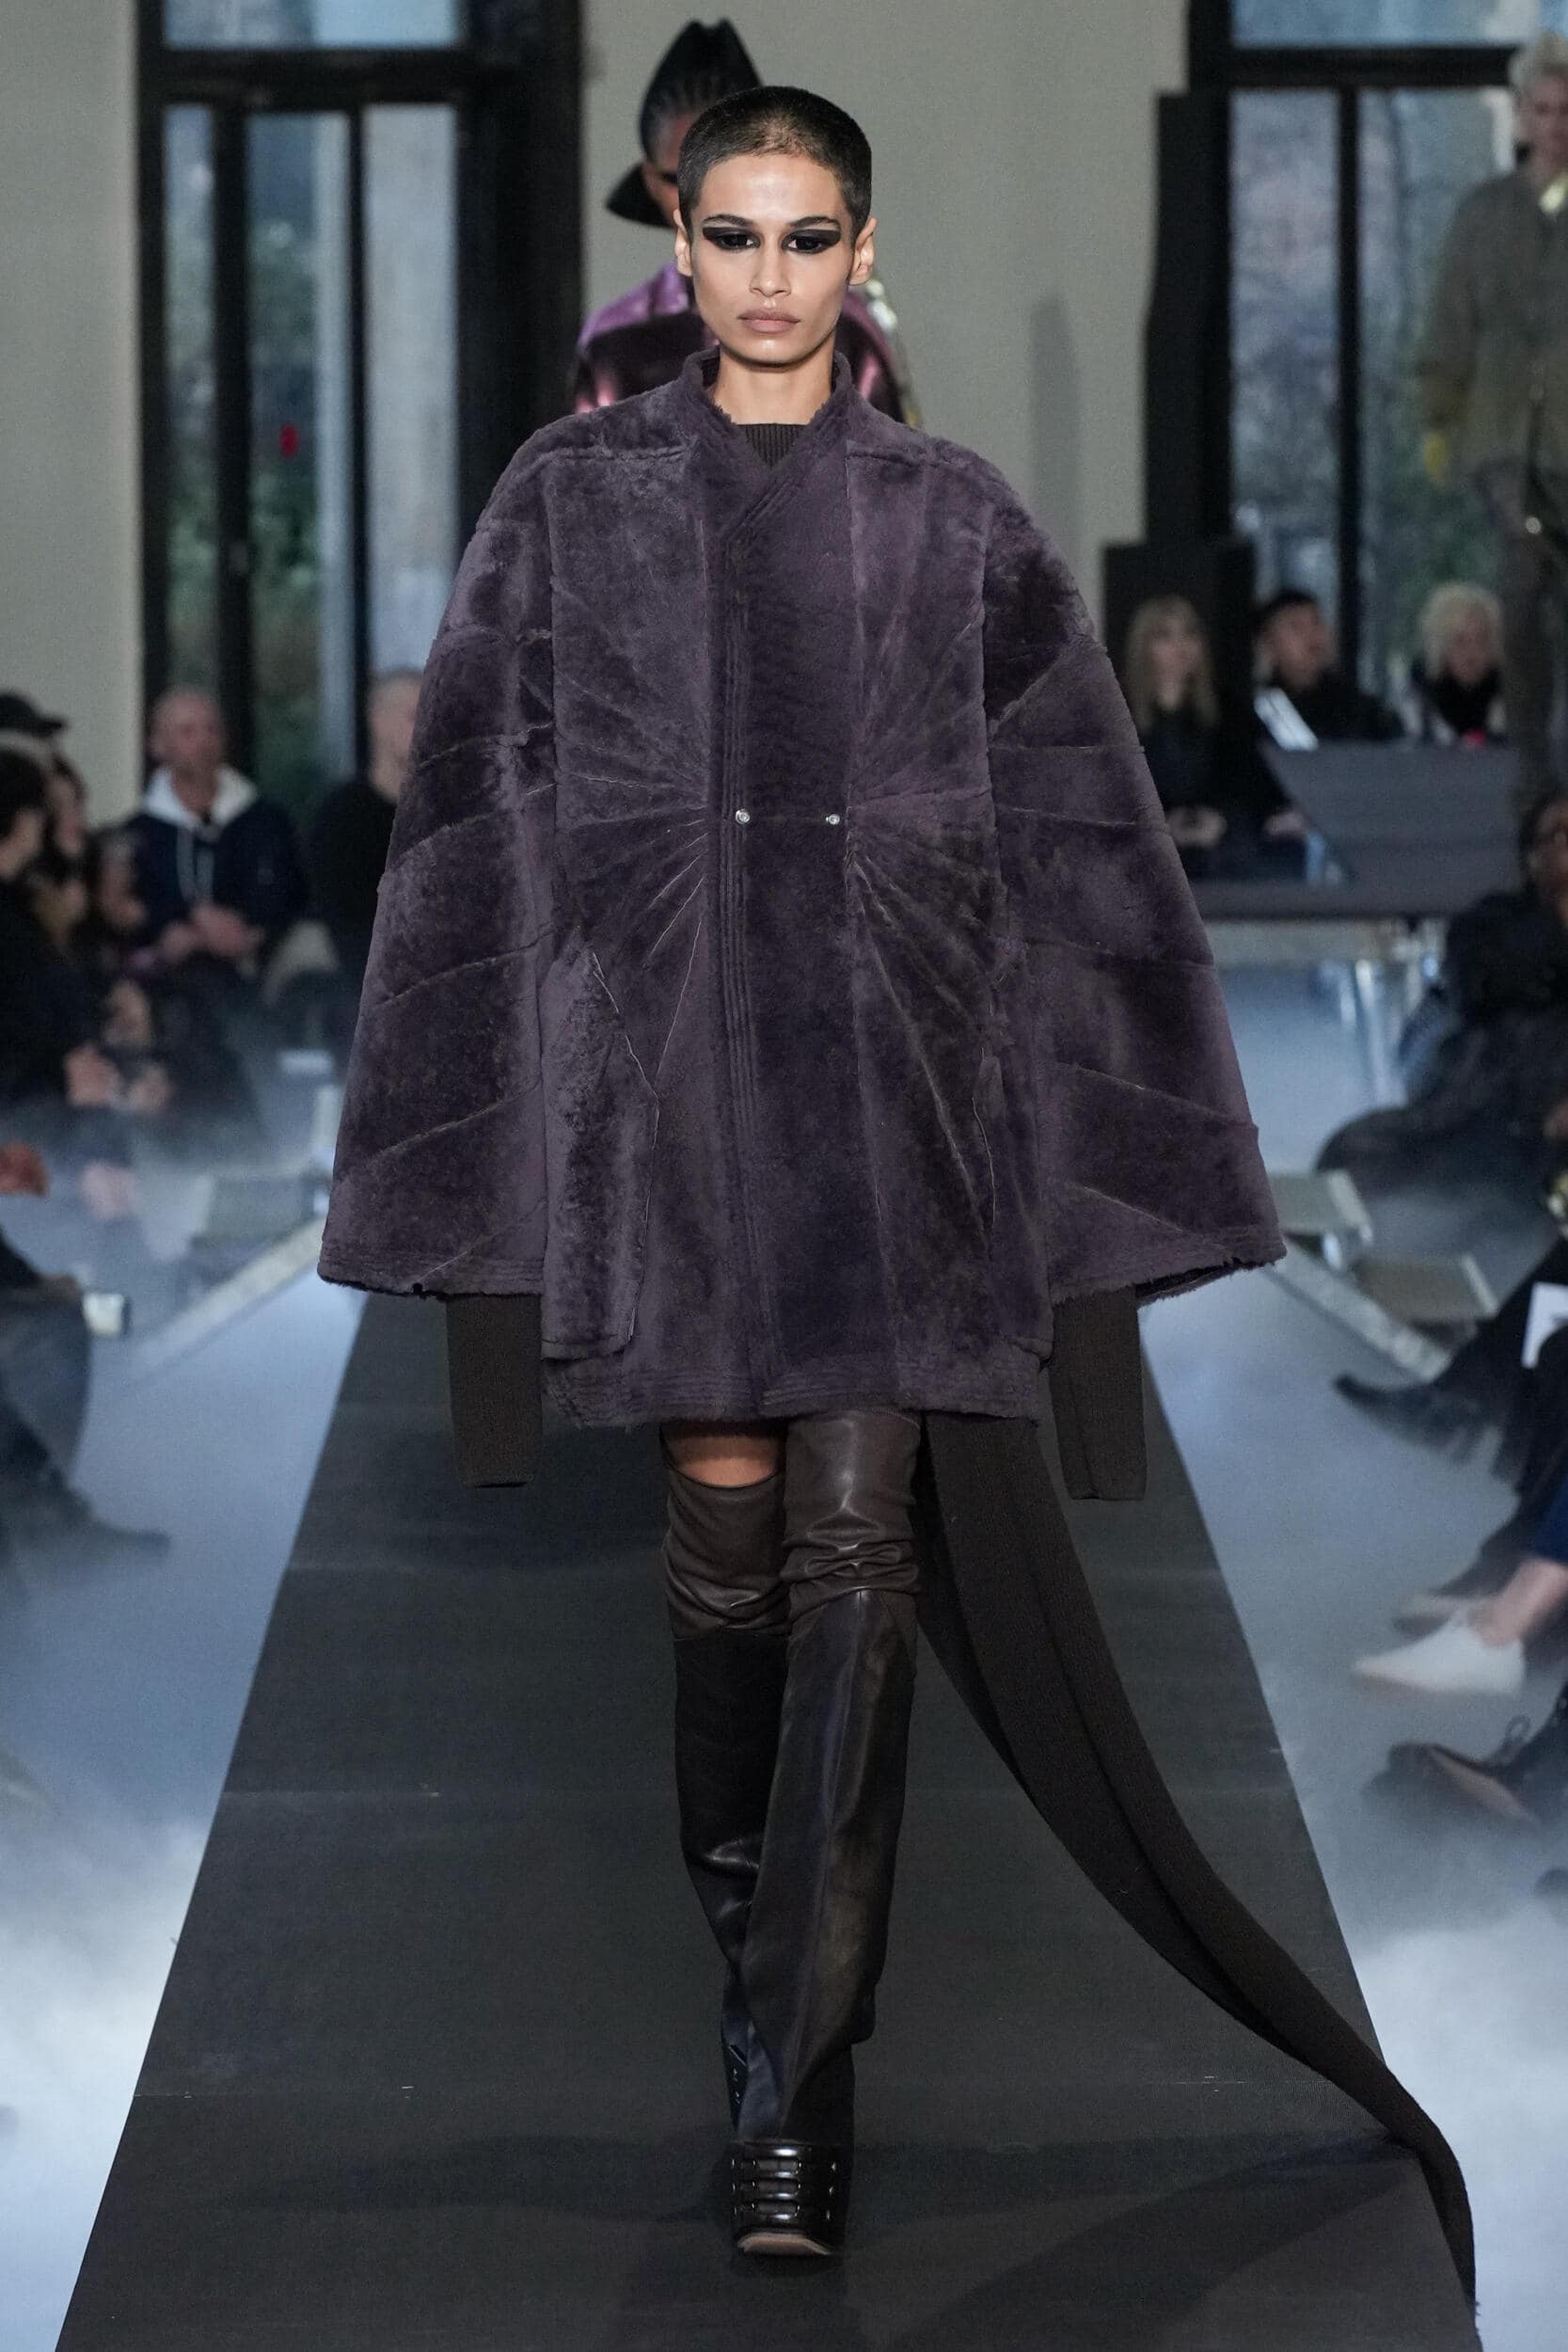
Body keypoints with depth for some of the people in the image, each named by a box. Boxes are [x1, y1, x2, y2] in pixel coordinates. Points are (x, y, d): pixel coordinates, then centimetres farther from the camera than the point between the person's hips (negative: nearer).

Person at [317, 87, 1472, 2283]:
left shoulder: (958, 519, 7)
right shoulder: (572, 496, 7)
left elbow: (1072, 826, 9)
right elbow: (485, 805, 7)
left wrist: (1089, 1145, 5)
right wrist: (494, 1140, 1)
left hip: (896, 1066, -1)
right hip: (669, 1046, 1)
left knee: (858, 1543, -10)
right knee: (729, 1525, 3)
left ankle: (797, 2080, -13)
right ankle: (755, 1934, 26)